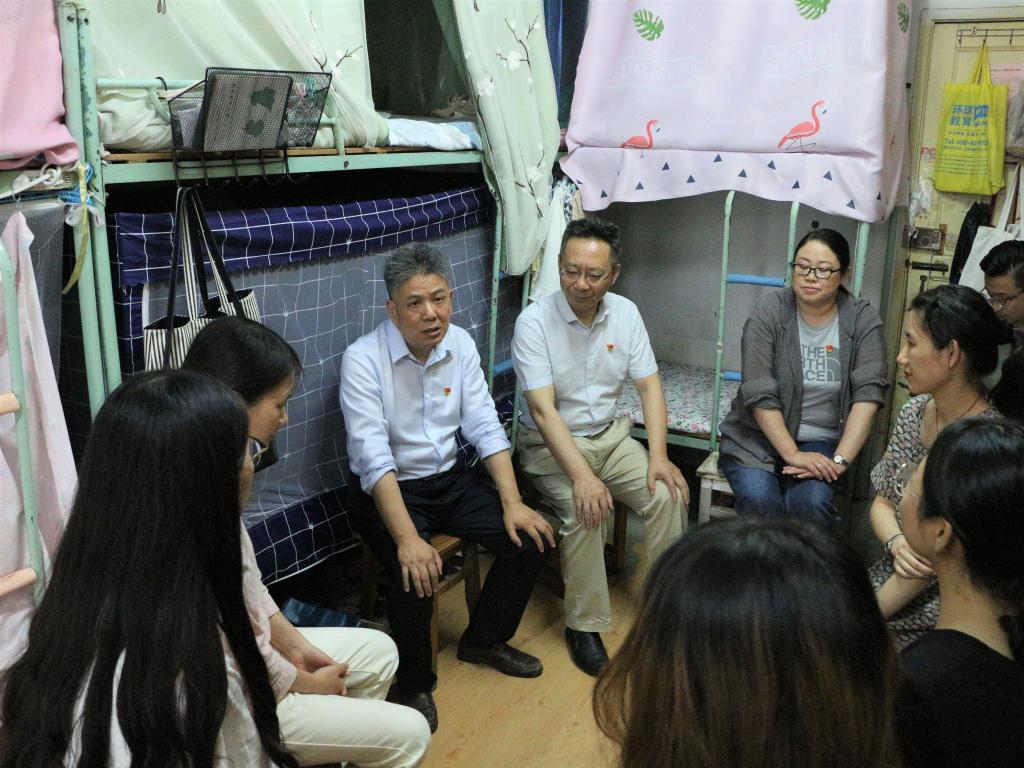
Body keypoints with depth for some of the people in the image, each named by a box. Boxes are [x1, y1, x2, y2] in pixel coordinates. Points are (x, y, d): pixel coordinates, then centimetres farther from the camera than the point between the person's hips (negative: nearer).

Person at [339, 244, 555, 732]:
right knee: (415, 573, -29)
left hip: (449, 480, 6)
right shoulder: (363, 358, -20)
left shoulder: (460, 345, -3)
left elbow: (485, 427, -2)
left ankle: (484, 639, 17)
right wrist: (407, 537, -34)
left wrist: (512, 503, -12)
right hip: (386, 490, -5)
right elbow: (372, 457, -26)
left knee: (529, 539, -8)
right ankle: (414, 684, -1)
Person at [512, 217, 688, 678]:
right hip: (551, 445, -4)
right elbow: (543, 409, -23)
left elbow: (649, 386, 0)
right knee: (586, 510, -29)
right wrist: (582, 475, -33)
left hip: (611, 435, 5)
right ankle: (584, 626, -12)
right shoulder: (534, 322, -17)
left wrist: (658, 456, -13)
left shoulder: (625, 313, -1)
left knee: (668, 495, -17)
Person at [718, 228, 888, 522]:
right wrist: (792, 455, -19)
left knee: (812, 501, -29)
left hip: (820, 442, 1)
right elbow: (760, 395, -13)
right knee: (759, 499, -29)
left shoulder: (863, 320, -2)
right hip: (758, 437, -1)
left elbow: (868, 393, -11)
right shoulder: (768, 313, -7)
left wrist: (840, 460, -21)